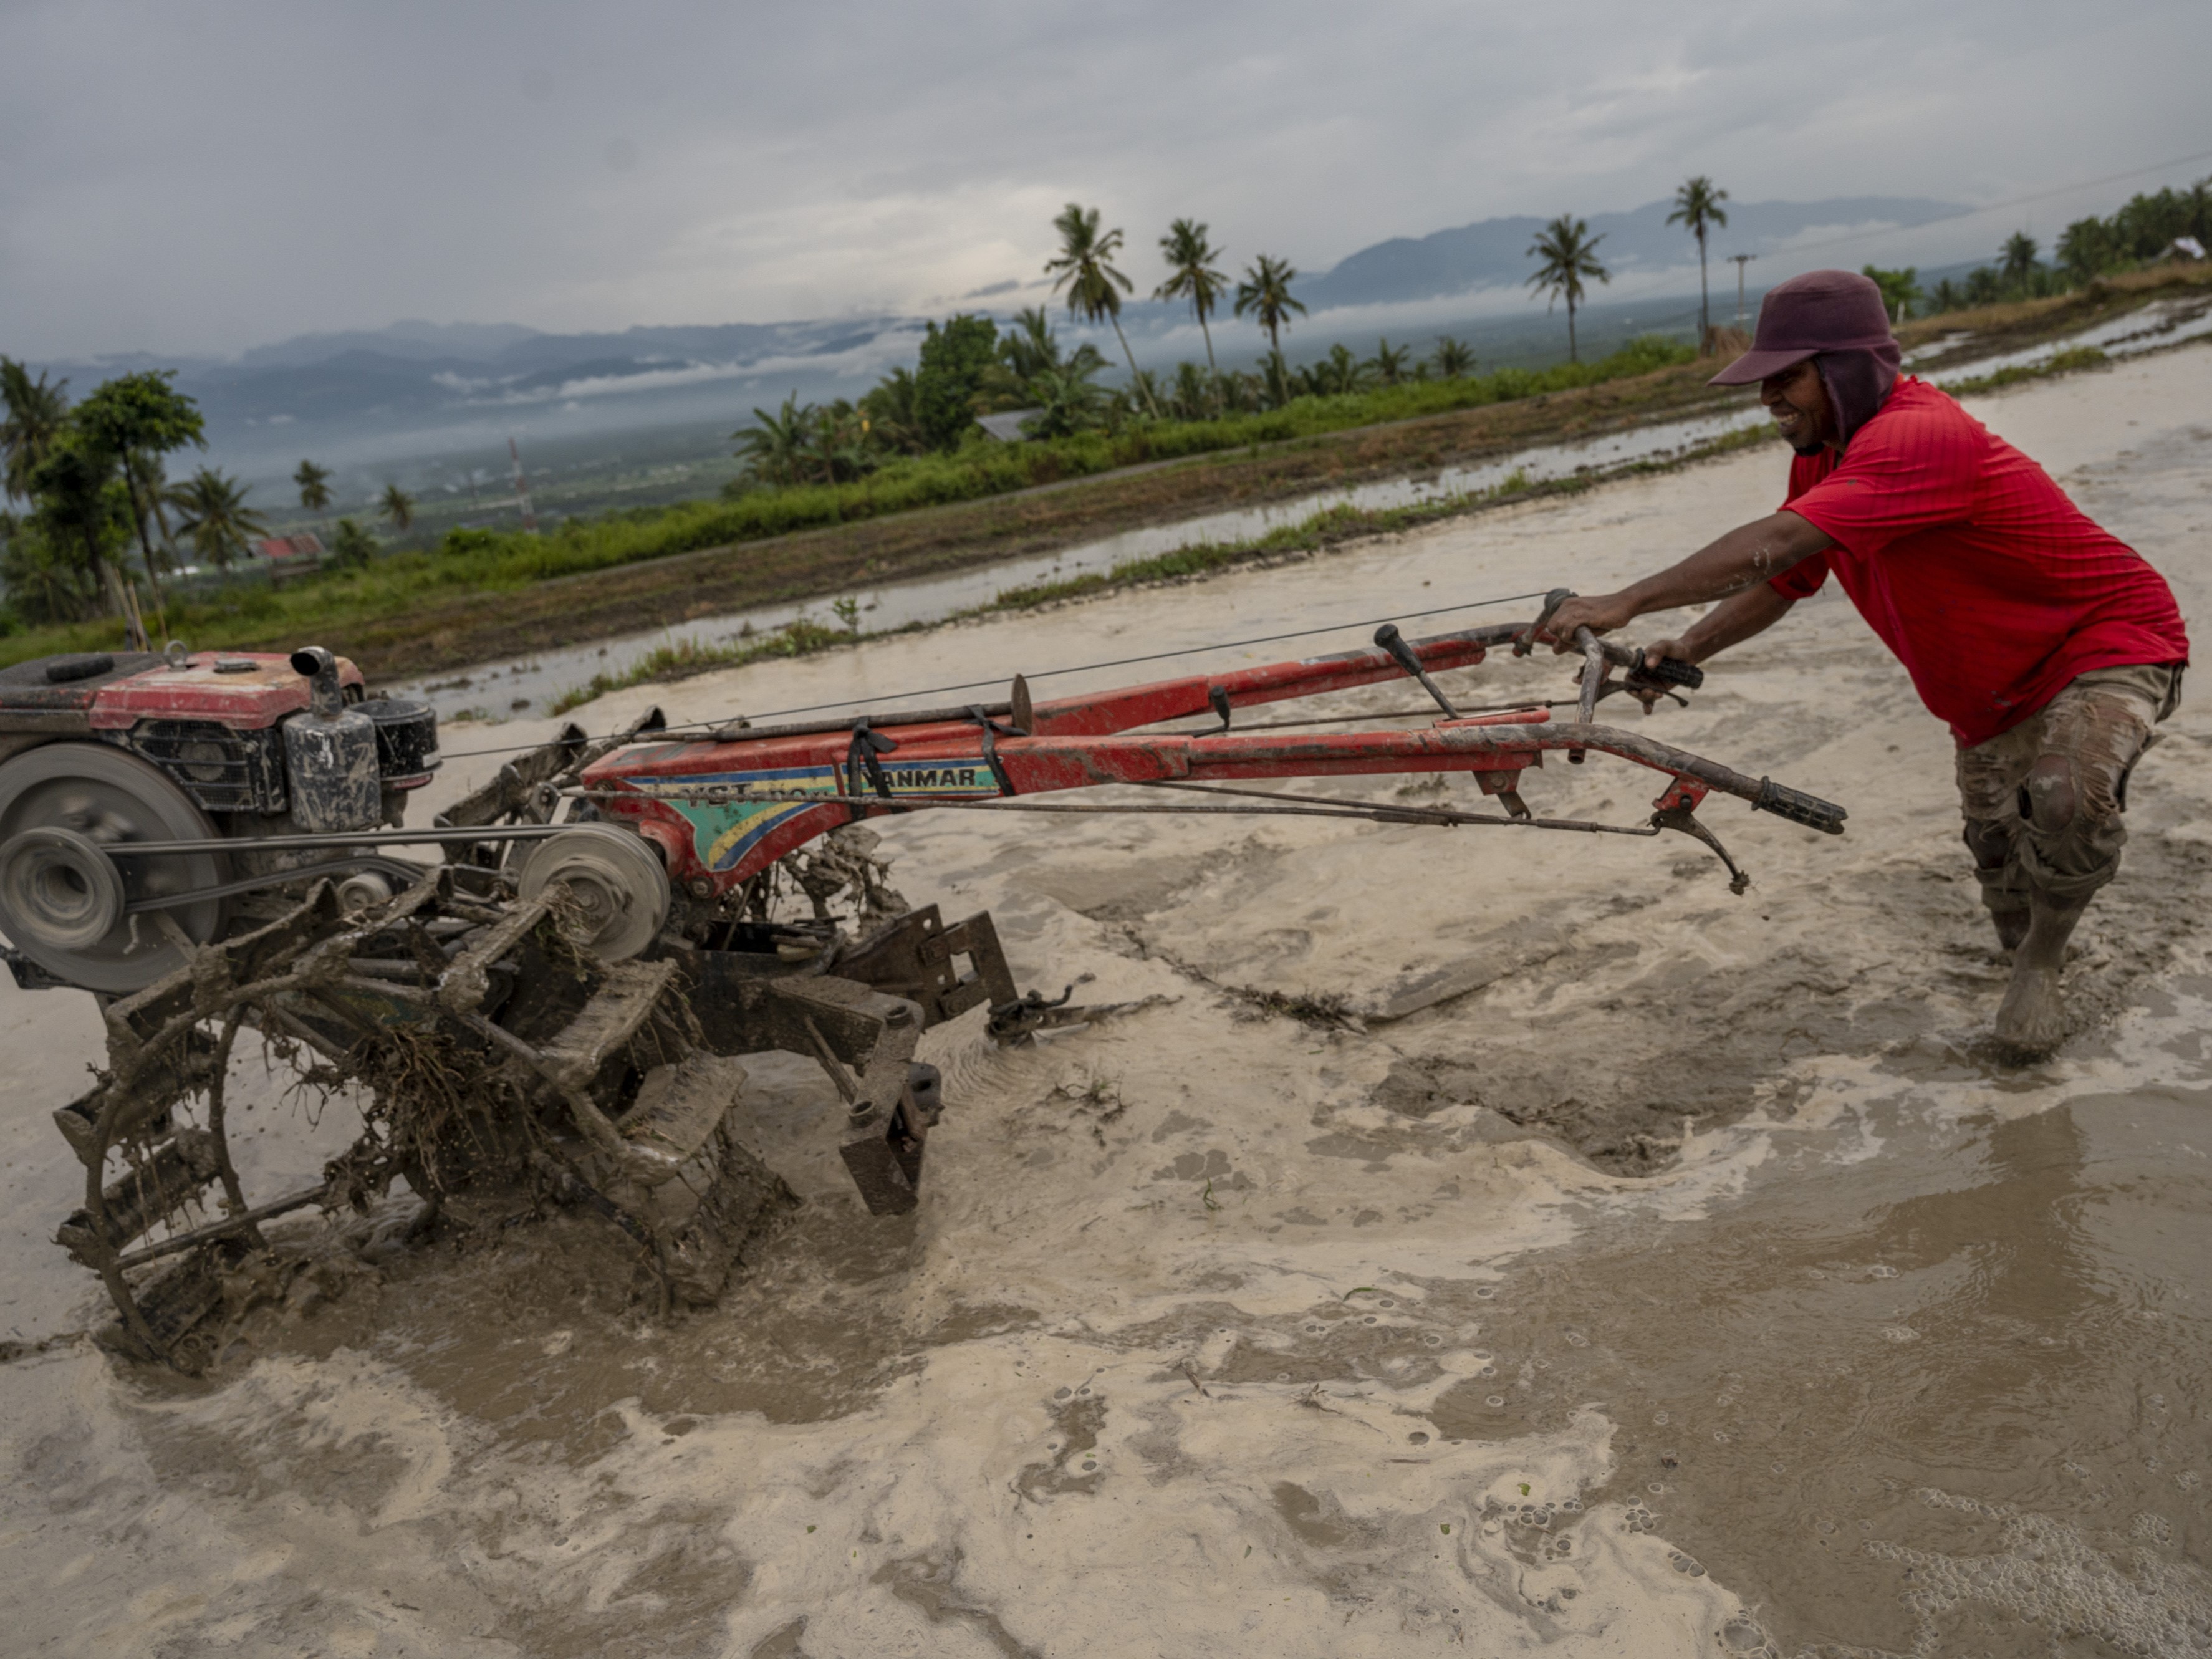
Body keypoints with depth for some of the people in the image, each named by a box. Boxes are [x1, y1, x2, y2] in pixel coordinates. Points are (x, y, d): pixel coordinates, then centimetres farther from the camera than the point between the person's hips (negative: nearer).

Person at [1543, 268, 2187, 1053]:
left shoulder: (1917, 435, -33)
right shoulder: (1825, 457, -2)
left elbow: (1780, 541, -44)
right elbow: (1780, 581, 4)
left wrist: (1628, 601, -45)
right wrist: (1687, 648, -14)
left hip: (2111, 642, -9)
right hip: (1994, 689, 9)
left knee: (2066, 797, -34)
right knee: (1995, 849, 15)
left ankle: (2042, 962, -8)